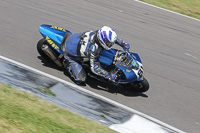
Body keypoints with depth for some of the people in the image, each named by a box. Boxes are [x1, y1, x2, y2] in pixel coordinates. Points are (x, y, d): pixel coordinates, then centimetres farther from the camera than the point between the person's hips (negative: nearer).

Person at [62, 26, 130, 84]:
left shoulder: (100, 33, -21)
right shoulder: (93, 48, -41)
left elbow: (113, 37, 3)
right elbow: (94, 68, -34)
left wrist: (124, 44, 5)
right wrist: (109, 76, -31)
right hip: (71, 55, -7)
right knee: (80, 80, -10)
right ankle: (68, 64, 11)